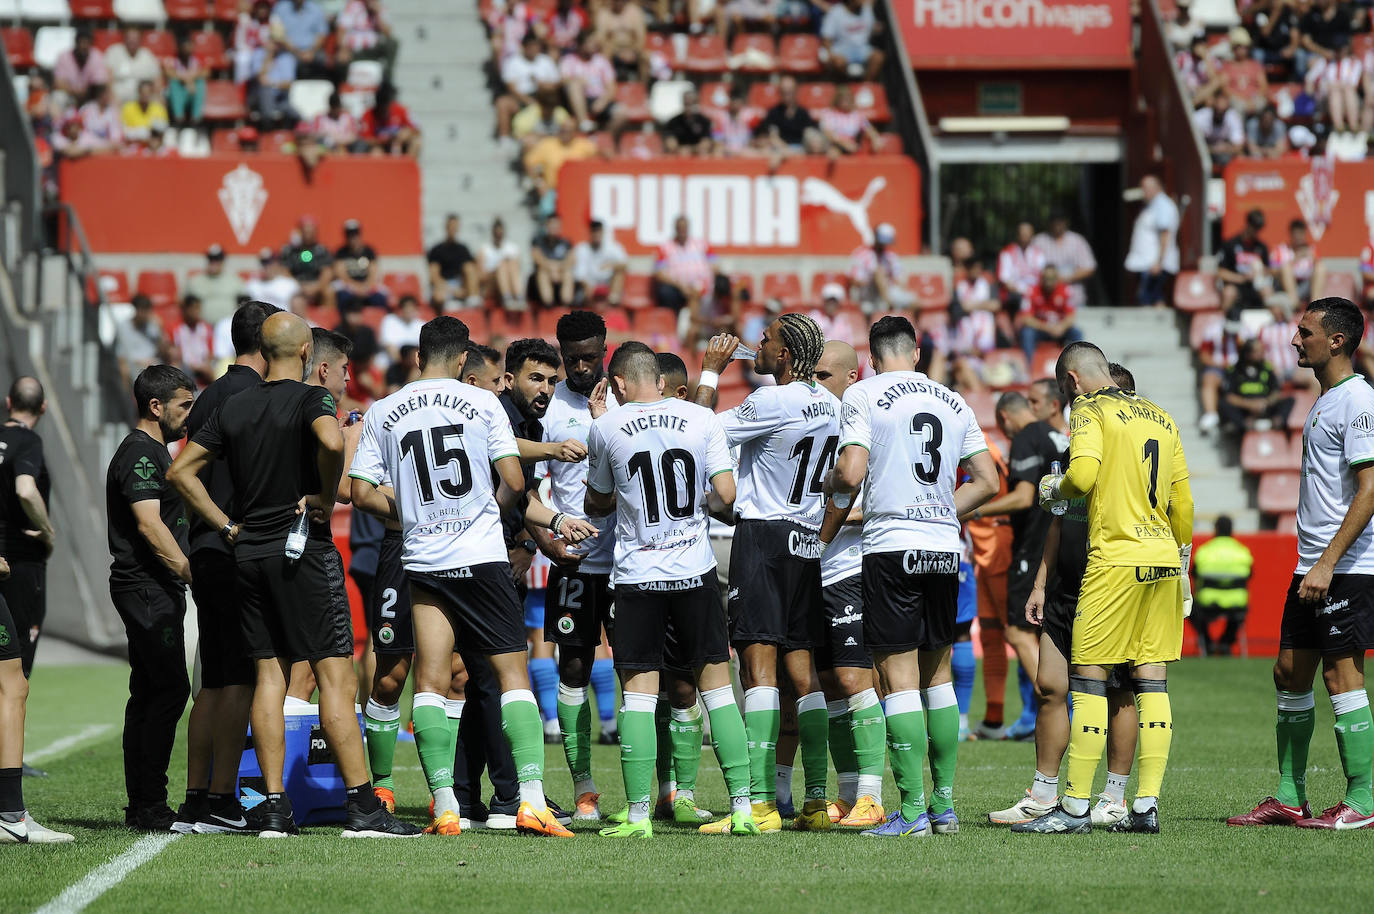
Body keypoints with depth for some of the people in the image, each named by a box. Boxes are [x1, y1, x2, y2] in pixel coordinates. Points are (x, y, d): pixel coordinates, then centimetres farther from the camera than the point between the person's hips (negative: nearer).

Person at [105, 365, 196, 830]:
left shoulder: (153, 452, 21)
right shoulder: (140, 453, -12)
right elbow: (150, 525, -21)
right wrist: (191, 572, -25)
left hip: (153, 590, 11)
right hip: (148, 588, -11)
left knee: (148, 695, 9)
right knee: (170, 689, -14)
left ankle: (141, 805, 10)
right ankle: (151, 806, -14)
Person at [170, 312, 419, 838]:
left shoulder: (233, 408, 10)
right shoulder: (310, 399, -8)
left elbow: (180, 471, 10)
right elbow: (332, 442, -30)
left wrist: (227, 526, 10)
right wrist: (326, 498, -14)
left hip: (249, 554, 6)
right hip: (303, 548, -6)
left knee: (269, 676, 7)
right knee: (335, 675, -6)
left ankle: (274, 808, 3)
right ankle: (361, 808, -9)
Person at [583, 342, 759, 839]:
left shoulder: (607, 428, -3)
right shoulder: (701, 419, 0)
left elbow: (597, 503, 11)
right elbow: (725, 495, -5)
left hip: (637, 574, -1)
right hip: (695, 570, 1)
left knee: (638, 691, 1)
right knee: (716, 683, 6)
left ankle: (638, 814, -4)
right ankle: (742, 807, 2)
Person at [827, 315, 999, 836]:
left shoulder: (865, 394, -4)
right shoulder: (954, 403, 12)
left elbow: (851, 473, -14)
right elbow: (987, 482, 11)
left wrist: (831, 484, 8)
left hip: (891, 545, -5)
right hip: (945, 547, 5)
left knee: (898, 677, -5)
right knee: (937, 675, 14)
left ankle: (912, 809, -9)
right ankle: (944, 803, 15)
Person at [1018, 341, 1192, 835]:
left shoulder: (1090, 412, -4)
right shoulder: (1161, 418, 17)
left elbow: (1084, 474, -22)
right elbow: (1183, 502, 18)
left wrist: (1054, 487, 0)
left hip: (1117, 558, -7)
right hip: (1164, 556, 7)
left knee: (1088, 676, -3)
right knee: (1151, 680, 6)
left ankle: (1075, 807, -5)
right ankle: (1146, 806, 4)